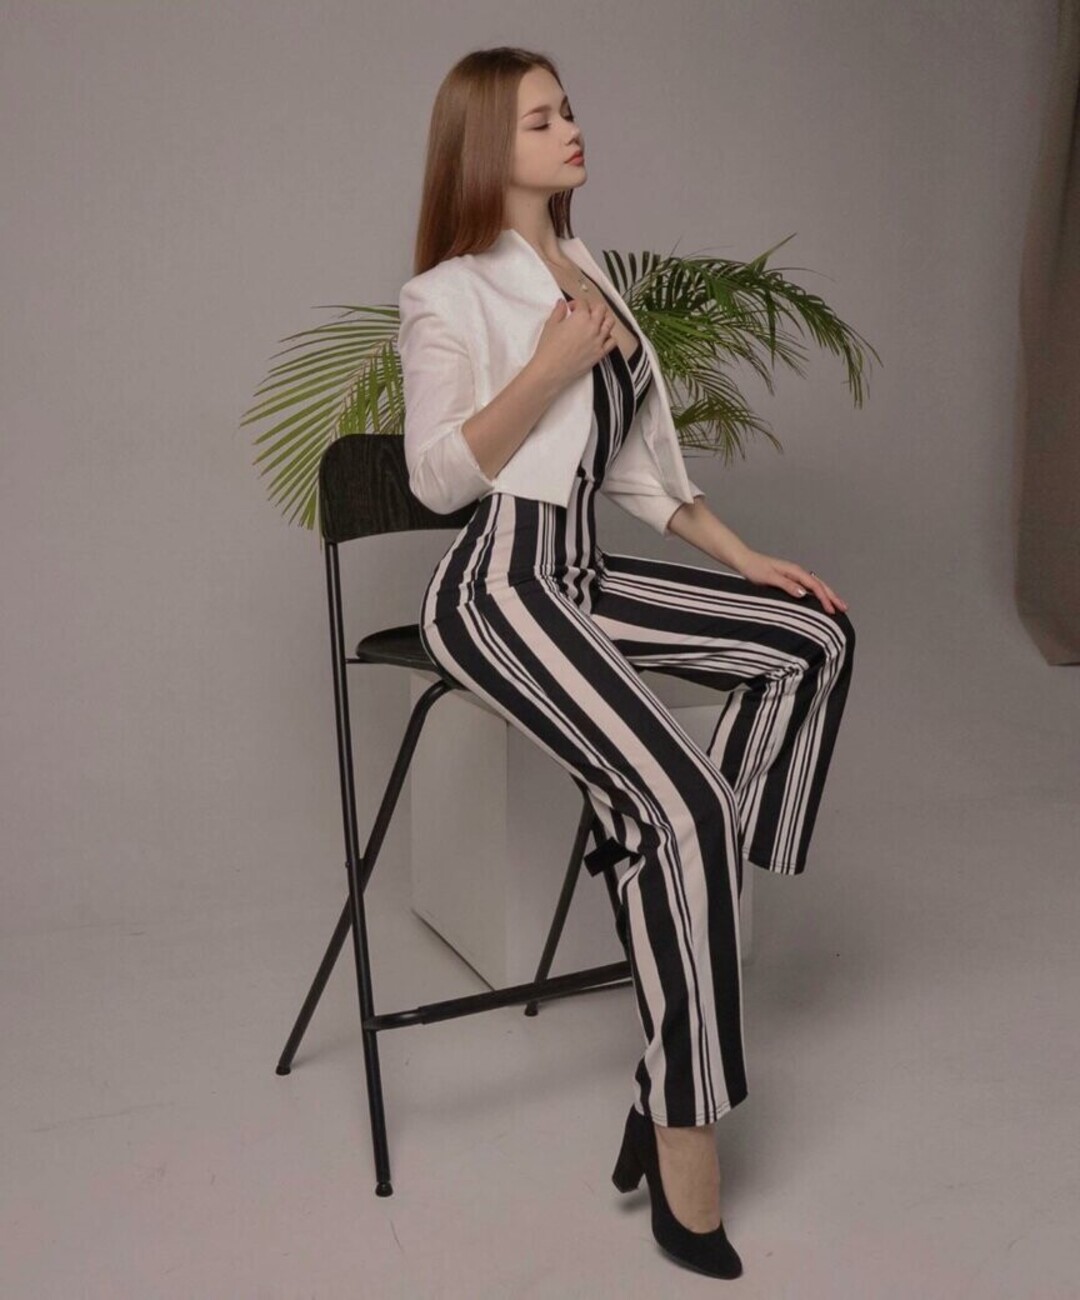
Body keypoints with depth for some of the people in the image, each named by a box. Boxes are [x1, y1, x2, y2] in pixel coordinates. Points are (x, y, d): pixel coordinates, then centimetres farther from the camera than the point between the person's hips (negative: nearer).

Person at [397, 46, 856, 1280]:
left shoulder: (586, 267, 19)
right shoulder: (448, 294, -4)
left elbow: (633, 456, 19)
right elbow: (438, 478, -11)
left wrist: (747, 559, 13)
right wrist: (550, 368, -18)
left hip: (583, 570, 9)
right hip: (497, 585, -8)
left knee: (815, 638, -2)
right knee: (680, 806, -25)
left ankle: (688, 907, -5)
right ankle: (682, 1127, -12)